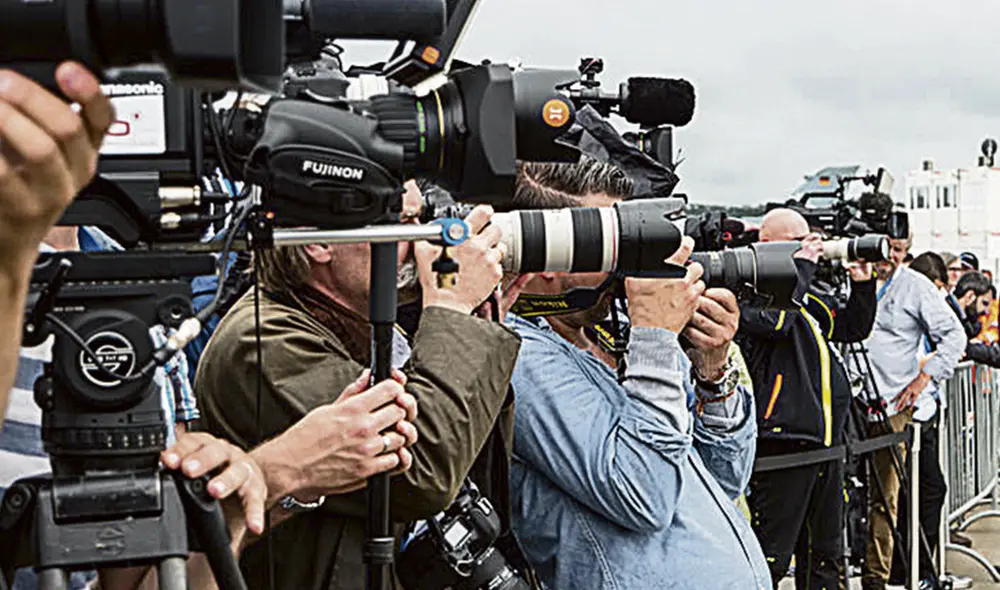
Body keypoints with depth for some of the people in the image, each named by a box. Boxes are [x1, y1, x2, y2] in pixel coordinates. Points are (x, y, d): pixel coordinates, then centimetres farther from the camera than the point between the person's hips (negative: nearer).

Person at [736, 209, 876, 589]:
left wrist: (863, 283, 9)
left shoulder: (811, 295, 19)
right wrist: (803, 265, -13)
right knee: (772, 556, -7)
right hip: (783, 440, -9)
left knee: (825, 551, 18)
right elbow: (774, 319, -25)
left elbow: (855, 328, 24)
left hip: (826, 439, 9)